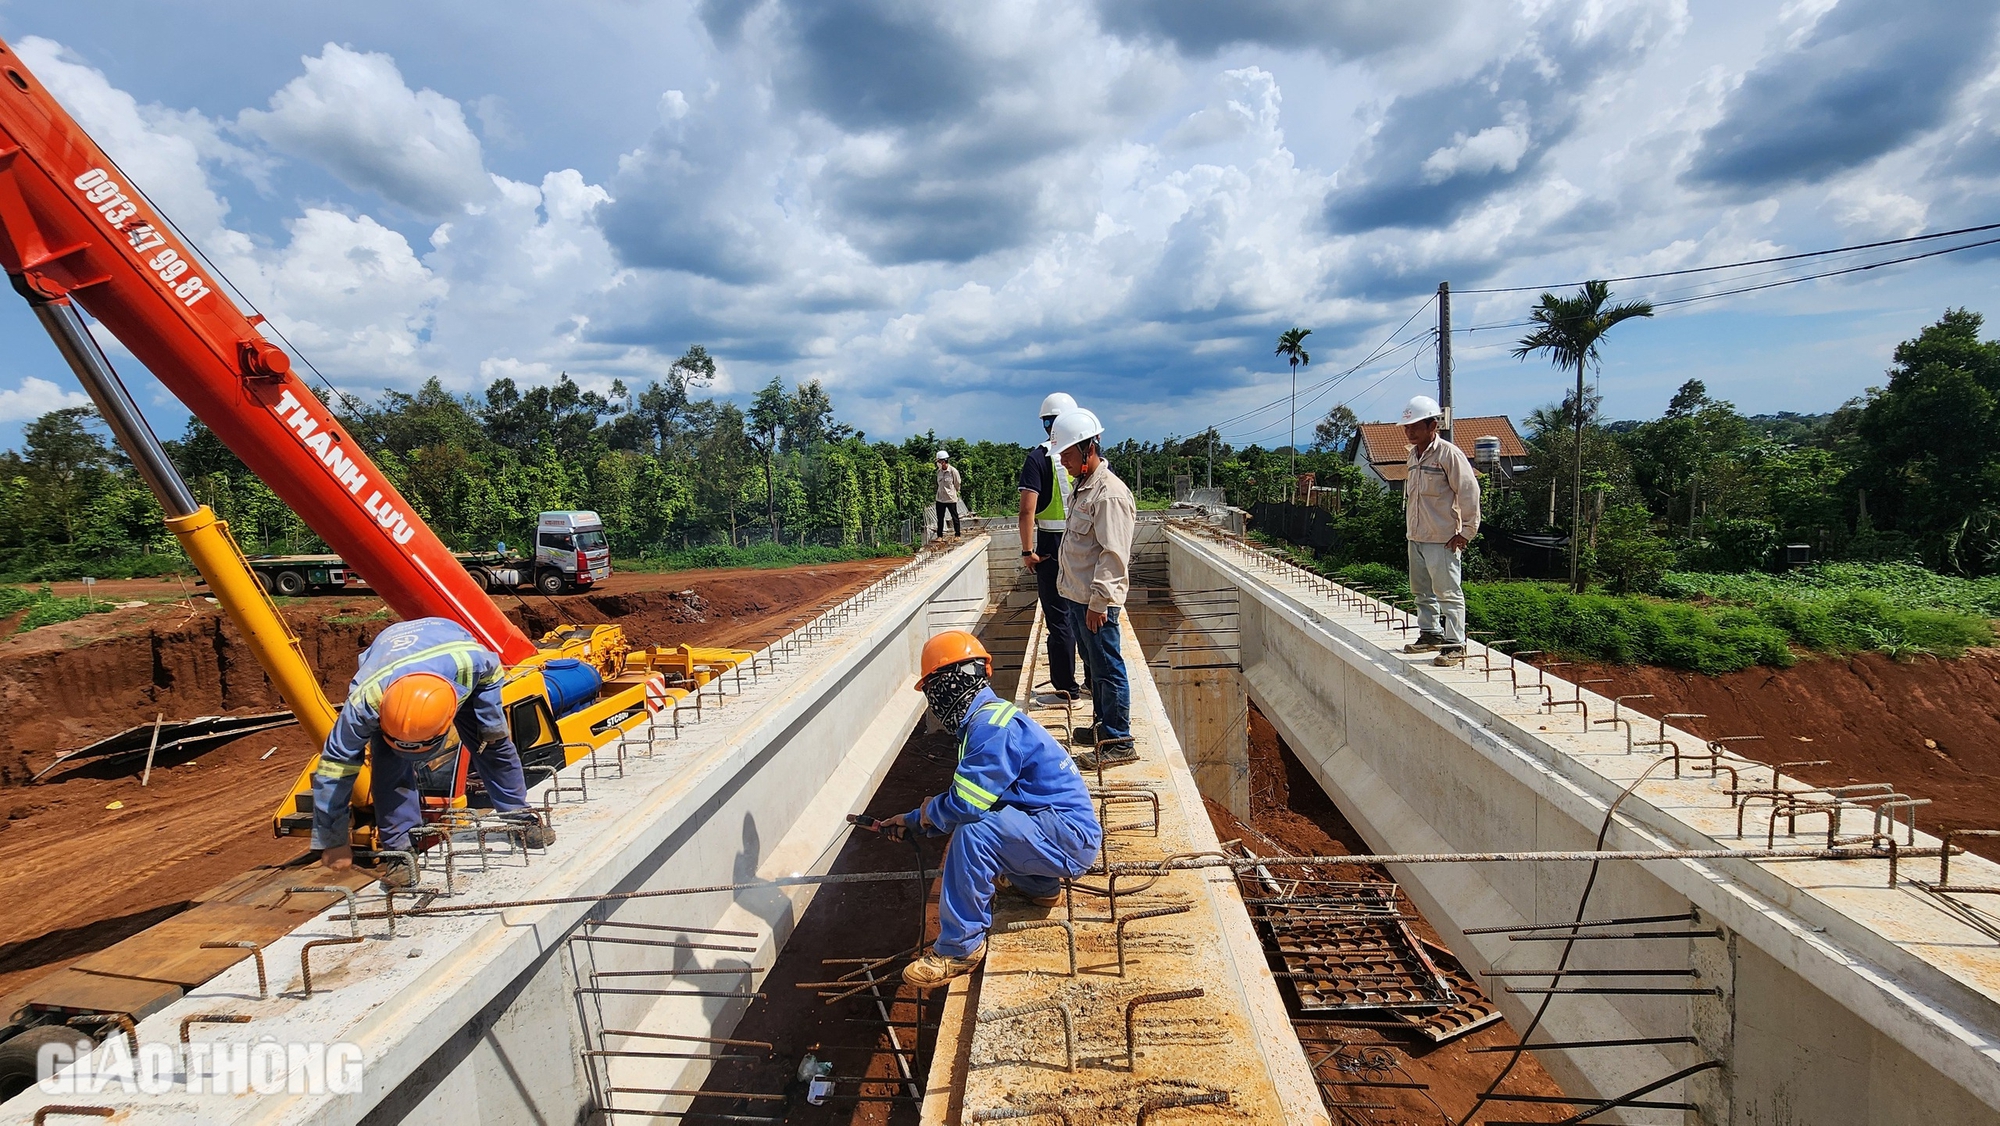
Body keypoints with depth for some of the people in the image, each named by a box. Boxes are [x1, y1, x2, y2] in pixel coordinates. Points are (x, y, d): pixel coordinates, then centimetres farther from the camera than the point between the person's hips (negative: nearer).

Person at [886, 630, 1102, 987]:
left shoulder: (992, 726, -21)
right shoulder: (985, 720, 10)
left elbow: (964, 805, -26)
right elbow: (968, 799, 20)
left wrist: (928, 811, -4)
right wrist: (912, 820, 22)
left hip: (1071, 837, -11)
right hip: (1068, 835, 11)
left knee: (973, 832, -28)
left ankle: (959, 948, -13)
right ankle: (1038, 883, 27)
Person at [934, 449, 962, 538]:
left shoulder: (953, 471, -12)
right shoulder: (938, 471, 2)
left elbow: (957, 485, 0)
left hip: (951, 499, -5)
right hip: (940, 499, 5)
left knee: (955, 517, 7)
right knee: (940, 518, 8)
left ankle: (957, 535, 19)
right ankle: (940, 536, 16)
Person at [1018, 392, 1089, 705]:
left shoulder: (1038, 458, -9)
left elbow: (1028, 510, -16)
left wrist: (1028, 550, -9)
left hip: (1053, 548, -5)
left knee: (1059, 619, 2)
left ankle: (1067, 688, 8)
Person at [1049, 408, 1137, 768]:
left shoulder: (1110, 493, -19)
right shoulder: (1082, 487, 13)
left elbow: (1113, 555, -23)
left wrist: (1098, 602, -23)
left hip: (1096, 601, -10)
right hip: (1076, 595, 10)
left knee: (1108, 669, -2)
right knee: (1095, 663, 19)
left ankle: (1119, 743, 7)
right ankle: (1102, 726, 32)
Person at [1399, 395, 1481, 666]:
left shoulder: (1448, 454, -13)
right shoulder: (1414, 455, 12)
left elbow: (1469, 493, -14)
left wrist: (1466, 532, -13)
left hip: (1443, 540, -8)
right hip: (1416, 538, 8)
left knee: (1448, 593, -3)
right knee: (1423, 591, 16)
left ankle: (1455, 644, 3)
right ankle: (1430, 634, 29)